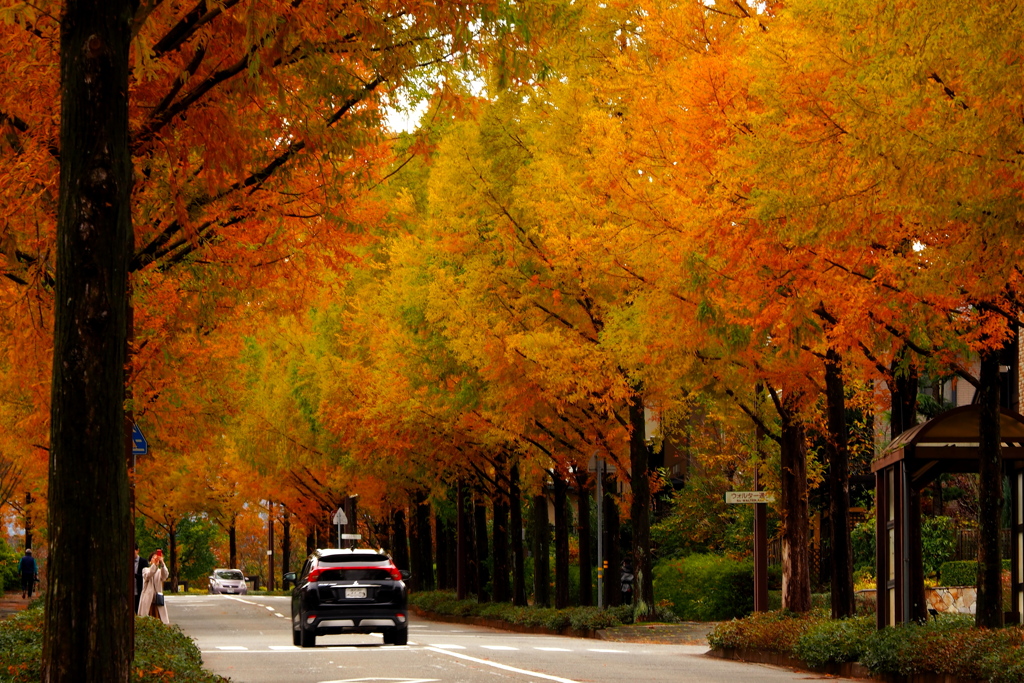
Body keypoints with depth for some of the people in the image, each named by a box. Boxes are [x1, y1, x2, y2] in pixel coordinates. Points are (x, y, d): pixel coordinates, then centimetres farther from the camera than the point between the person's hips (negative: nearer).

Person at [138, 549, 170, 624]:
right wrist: (155, 564, -32)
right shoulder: (145, 570, 7)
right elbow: (148, 576, -16)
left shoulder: (160, 571, 10)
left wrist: (162, 563, -32)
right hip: (147, 601, -1)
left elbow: (164, 576, -14)